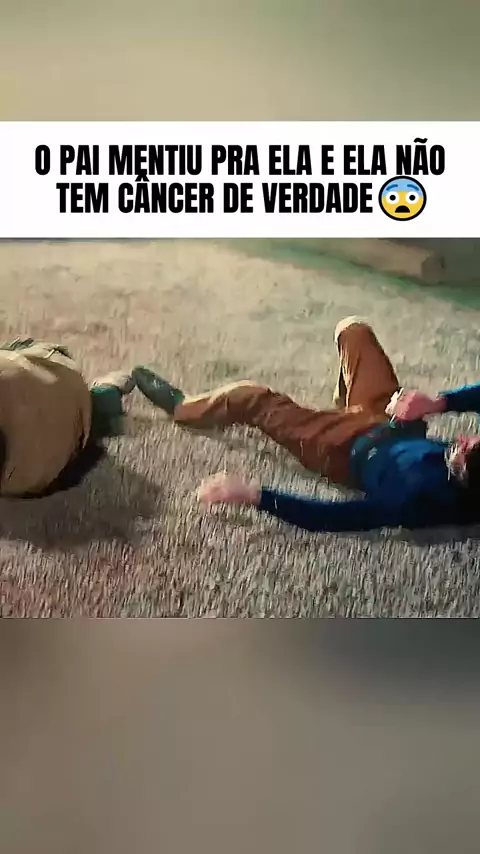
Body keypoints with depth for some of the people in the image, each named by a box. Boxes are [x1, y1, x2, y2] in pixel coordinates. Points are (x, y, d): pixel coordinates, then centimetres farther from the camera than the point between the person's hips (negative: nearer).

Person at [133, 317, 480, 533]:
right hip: (392, 424, 6)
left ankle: (179, 406, 34)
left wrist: (253, 494, -40)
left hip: (357, 451, -5)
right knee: (353, 330, 13)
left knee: (252, 398, 2)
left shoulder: (423, 496, -43)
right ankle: (349, 408, 43)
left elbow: (331, 517, -41)